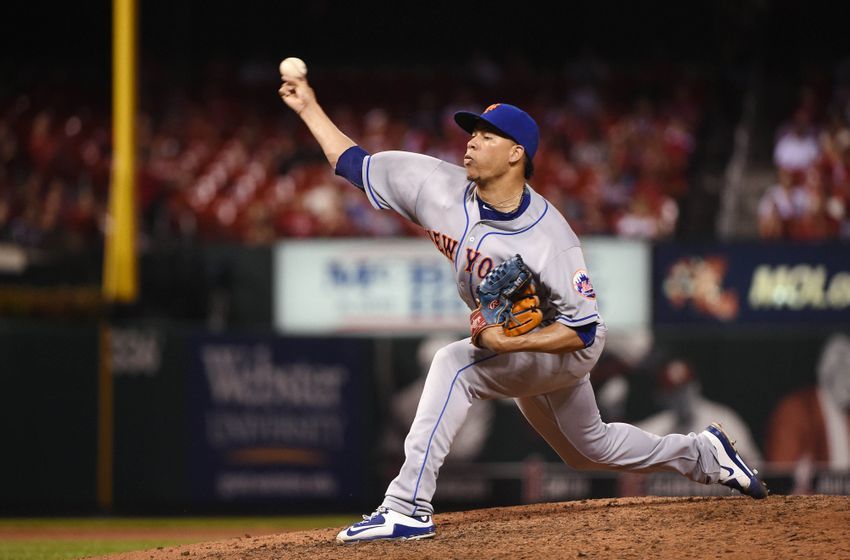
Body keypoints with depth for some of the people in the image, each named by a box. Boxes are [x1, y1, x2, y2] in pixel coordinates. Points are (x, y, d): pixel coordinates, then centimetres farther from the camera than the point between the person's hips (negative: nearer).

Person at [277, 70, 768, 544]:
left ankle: (408, 508, -31)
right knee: (589, 448, 24)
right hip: (509, 344, 8)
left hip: (564, 346, -8)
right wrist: (309, 108, -14)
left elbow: (583, 329, -29)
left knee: (454, 365, -30)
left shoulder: (551, 239, -32)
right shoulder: (440, 186, -16)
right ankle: (704, 454, 46)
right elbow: (356, 163, -8)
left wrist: (508, 343, -39)